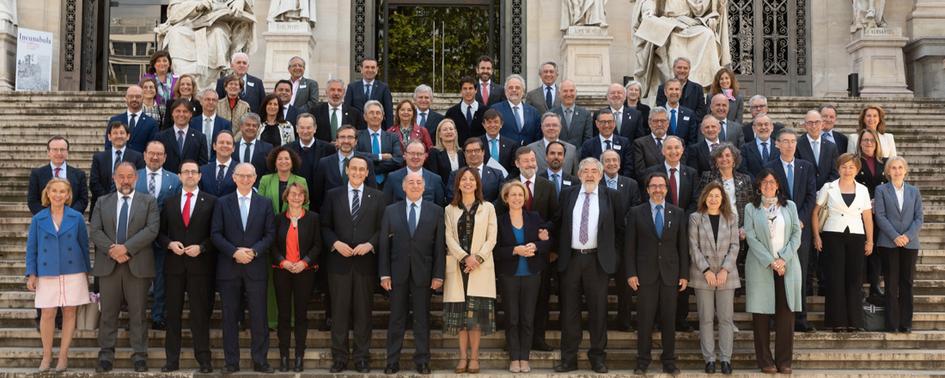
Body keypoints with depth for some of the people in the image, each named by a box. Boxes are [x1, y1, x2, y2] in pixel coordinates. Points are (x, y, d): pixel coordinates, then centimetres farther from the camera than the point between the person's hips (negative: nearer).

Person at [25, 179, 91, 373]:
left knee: (69, 312, 3)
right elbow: (31, 248, 5)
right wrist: (31, 274, -2)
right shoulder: (38, 219, 3)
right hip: (47, 273, 0)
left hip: (73, 273, 0)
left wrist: (87, 271, 8)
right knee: (47, 314, 0)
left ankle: (63, 355, 13)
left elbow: (84, 245, 6)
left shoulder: (77, 217, 1)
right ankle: (46, 355, 13)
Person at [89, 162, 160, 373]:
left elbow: (152, 229, -6)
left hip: (138, 265, -2)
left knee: (138, 313, 2)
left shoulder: (148, 202, 8)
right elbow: (95, 231, 3)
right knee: (108, 313, 4)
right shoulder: (103, 203, 13)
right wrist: (111, 250, -14)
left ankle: (139, 355, 7)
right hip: (108, 265, 2)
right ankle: (106, 355, 11)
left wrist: (126, 247, -14)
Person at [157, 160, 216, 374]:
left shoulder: (211, 202, 3)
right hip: (174, 264, 2)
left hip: (200, 263, -2)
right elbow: (160, 232, 11)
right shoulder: (169, 202, 11)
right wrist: (170, 244, -8)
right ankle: (172, 359, 13)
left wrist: (201, 248, -13)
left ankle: (204, 359, 7)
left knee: (200, 313, 1)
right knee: (173, 313, 6)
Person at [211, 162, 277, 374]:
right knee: (230, 316, 4)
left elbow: (270, 234, 3)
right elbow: (215, 234, 0)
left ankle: (260, 361, 8)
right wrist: (234, 252, -12)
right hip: (229, 267, 0)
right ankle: (231, 362, 11)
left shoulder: (265, 203, 8)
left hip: (256, 267, 0)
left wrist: (253, 251, -12)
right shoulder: (222, 203, 7)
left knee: (258, 316, 0)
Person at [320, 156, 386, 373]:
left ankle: (361, 358, 12)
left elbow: (382, 228, 4)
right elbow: (325, 226, 6)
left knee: (363, 311, 4)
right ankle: (339, 358, 11)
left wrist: (370, 244, -11)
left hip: (366, 261, 0)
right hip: (339, 261, 0)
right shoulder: (332, 195, 7)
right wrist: (335, 243, -10)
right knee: (339, 311, 3)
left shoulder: (377, 197, 7)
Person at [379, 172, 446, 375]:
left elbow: (440, 245, 1)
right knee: (396, 319, 5)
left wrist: (438, 274, -5)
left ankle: (422, 361, 12)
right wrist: (384, 274, -3)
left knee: (422, 318, 5)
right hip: (398, 273, 1)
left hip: (423, 273, 0)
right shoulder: (391, 211, 6)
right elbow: (384, 244, 4)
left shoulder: (436, 211, 4)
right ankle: (393, 361, 11)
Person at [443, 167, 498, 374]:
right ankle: (463, 356, 8)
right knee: (459, 311, 2)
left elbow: (491, 238, 1)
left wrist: (478, 258, -13)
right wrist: (465, 257, -13)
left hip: (481, 266, -1)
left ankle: (474, 357, 3)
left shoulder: (487, 208, 6)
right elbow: (449, 238, 1)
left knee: (477, 311, -3)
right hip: (457, 266, 1)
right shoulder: (450, 209, 10)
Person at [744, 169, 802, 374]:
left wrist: (783, 259, -8)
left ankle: (784, 361, 6)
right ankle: (765, 361, 5)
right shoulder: (751, 208, 5)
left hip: (787, 266, 1)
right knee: (762, 315, -1)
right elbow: (751, 238, -3)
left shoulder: (790, 206, 11)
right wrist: (771, 261, -12)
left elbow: (796, 234, 5)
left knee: (786, 314, -1)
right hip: (761, 267, -1)